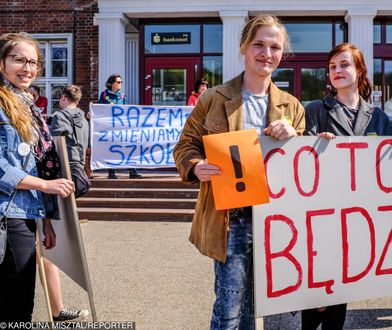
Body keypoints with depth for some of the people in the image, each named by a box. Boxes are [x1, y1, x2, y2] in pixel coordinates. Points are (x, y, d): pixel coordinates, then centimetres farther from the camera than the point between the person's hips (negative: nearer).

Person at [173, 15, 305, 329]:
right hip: (230, 217, -3)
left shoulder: (291, 106, 9)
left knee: (251, 303, 16)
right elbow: (186, 145, 4)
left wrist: (291, 138, -11)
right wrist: (196, 167, -18)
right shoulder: (214, 99, -2)